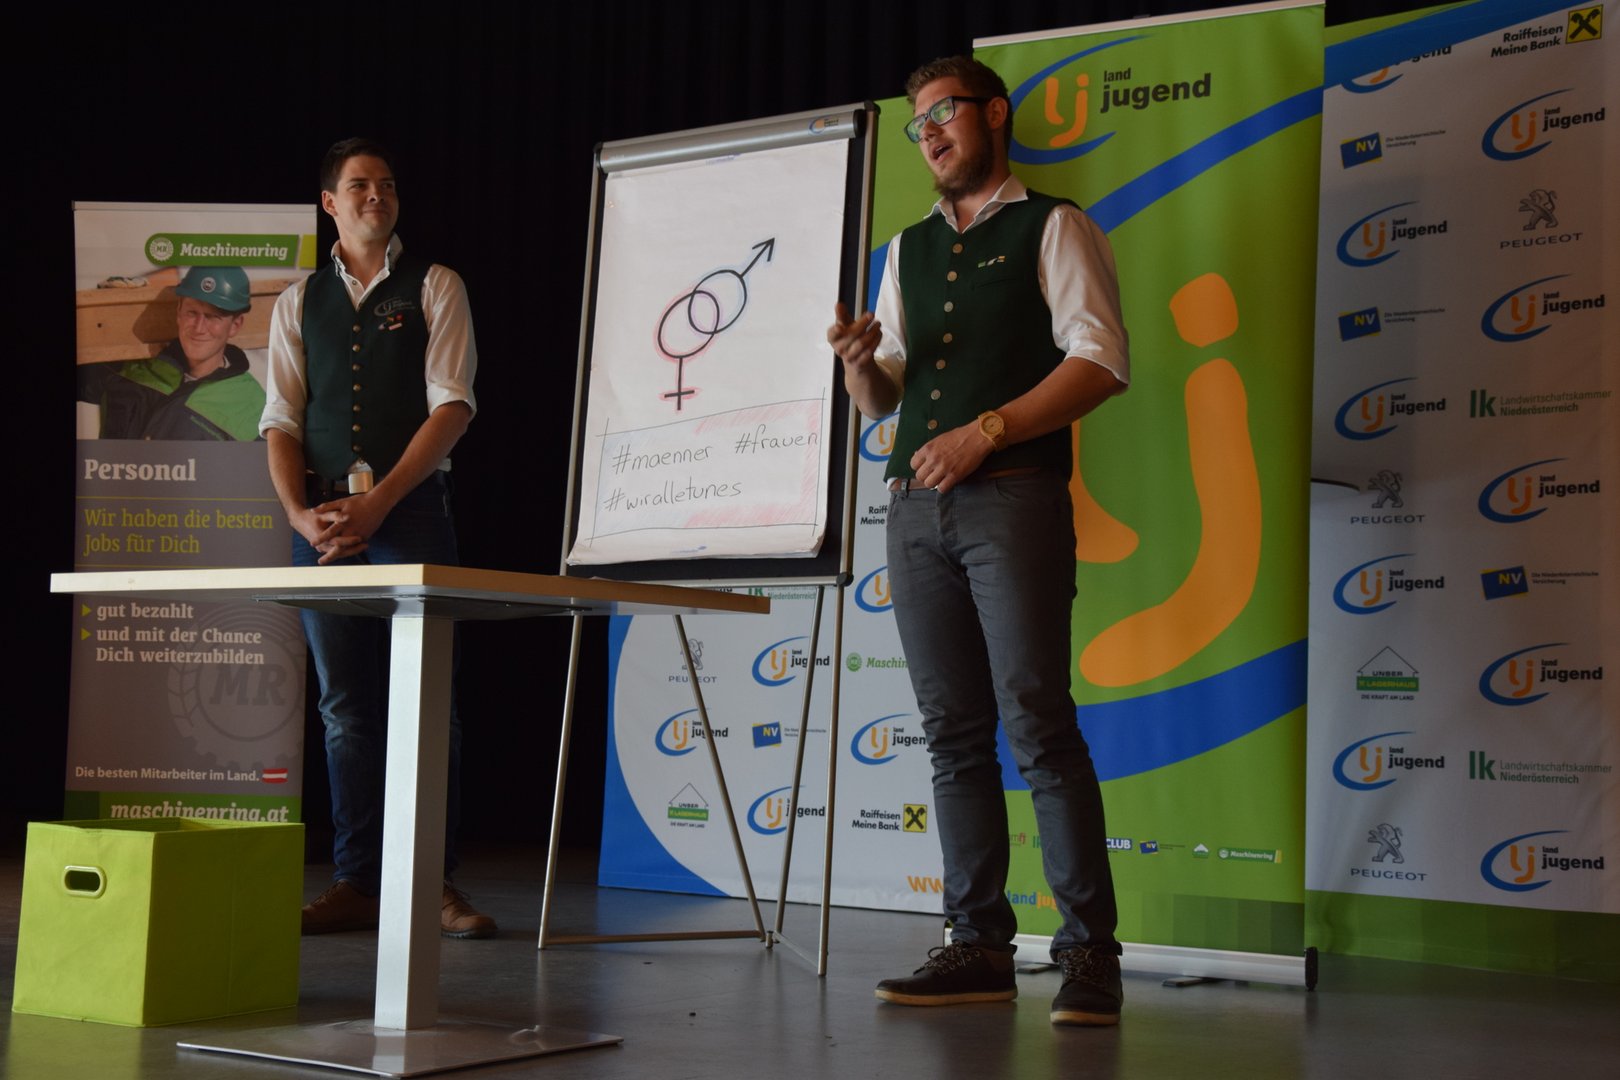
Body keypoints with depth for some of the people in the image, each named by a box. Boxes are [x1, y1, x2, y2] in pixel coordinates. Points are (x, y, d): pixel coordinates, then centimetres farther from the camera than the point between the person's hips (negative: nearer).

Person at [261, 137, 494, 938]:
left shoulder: (434, 288, 5)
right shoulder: (298, 303, 14)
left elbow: (451, 406, -5)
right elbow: (281, 421, 8)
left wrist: (379, 500, -14)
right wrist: (301, 513, -9)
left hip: (410, 509, -3)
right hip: (323, 518, 3)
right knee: (345, 705, 3)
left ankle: (434, 885, 0)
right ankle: (356, 885, 8)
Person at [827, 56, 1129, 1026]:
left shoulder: (1052, 228, 4)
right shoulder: (908, 252, 22)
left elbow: (1102, 360, -8)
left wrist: (986, 432, -16)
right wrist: (861, 359, -1)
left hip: (1012, 498, -6)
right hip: (917, 507, 6)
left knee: (1038, 724, -12)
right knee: (955, 734, 5)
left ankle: (1091, 953, -7)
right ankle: (980, 946, 10)